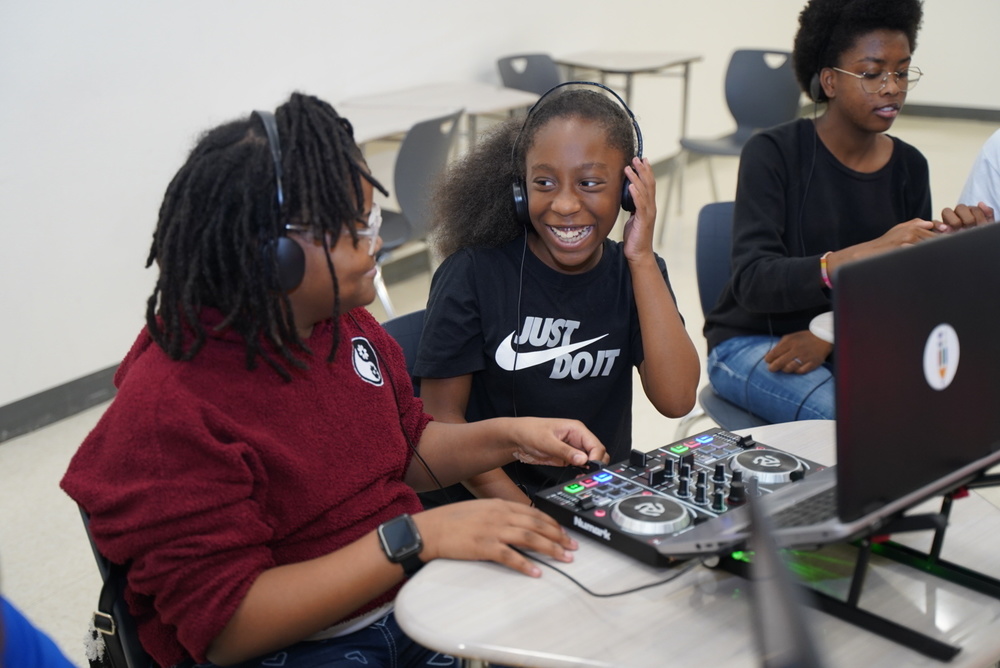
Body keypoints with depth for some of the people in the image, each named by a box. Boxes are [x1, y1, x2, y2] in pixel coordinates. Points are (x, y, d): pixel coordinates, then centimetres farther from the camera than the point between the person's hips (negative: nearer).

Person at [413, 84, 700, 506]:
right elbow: (442, 416, -7)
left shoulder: (637, 275, 3)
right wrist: (527, 514, -18)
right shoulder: (473, 274, -8)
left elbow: (676, 400, -10)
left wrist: (641, 257, -13)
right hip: (481, 505, -3)